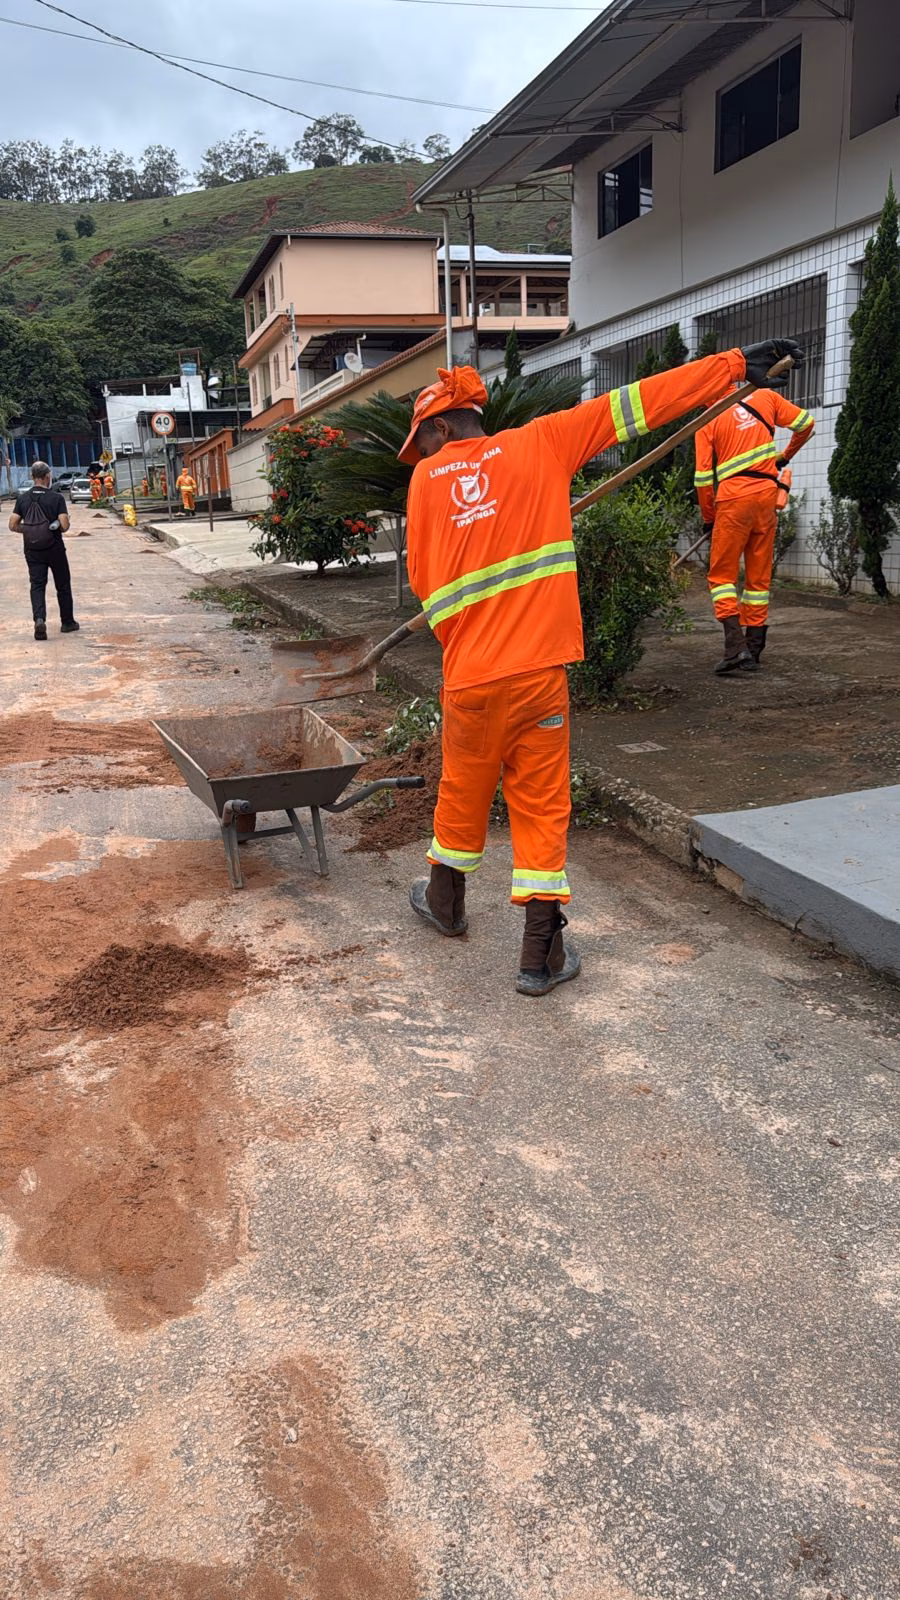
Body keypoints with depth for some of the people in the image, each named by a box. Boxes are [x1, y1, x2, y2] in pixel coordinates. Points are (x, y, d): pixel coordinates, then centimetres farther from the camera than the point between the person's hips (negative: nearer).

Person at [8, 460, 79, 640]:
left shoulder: (22, 498, -1)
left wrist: (28, 529, 14)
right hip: (55, 549, -2)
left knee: (37, 585, 4)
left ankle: (39, 619, -19)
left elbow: (13, 526, -3)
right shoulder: (56, 497, -11)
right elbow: (64, 526, -17)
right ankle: (68, 622, 22)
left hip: (32, 550, 2)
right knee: (63, 585, 13)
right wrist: (56, 528, 5)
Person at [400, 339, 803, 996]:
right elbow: (635, 404, 4)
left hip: (470, 673, 1)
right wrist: (736, 364, 9)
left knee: (463, 789, 19)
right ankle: (541, 954, 8)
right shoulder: (540, 443, 4)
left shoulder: (426, 477, 5)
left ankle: (445, 900, 41)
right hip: (539, 666, 0)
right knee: (542, 802, 7)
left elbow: (423, 580, 9)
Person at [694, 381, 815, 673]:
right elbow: (806, 424, 11)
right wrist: (785, 456, 28)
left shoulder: (708, 422, 3)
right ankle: (752, 653, 12)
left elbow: (703, 478, -1)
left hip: (734, 498, -4)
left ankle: (736, 645, -15)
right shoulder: (764, 397, 11)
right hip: (768, 495, 4)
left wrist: (708, 518, 11)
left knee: (721, 574, 3)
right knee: (759, 577, 10)